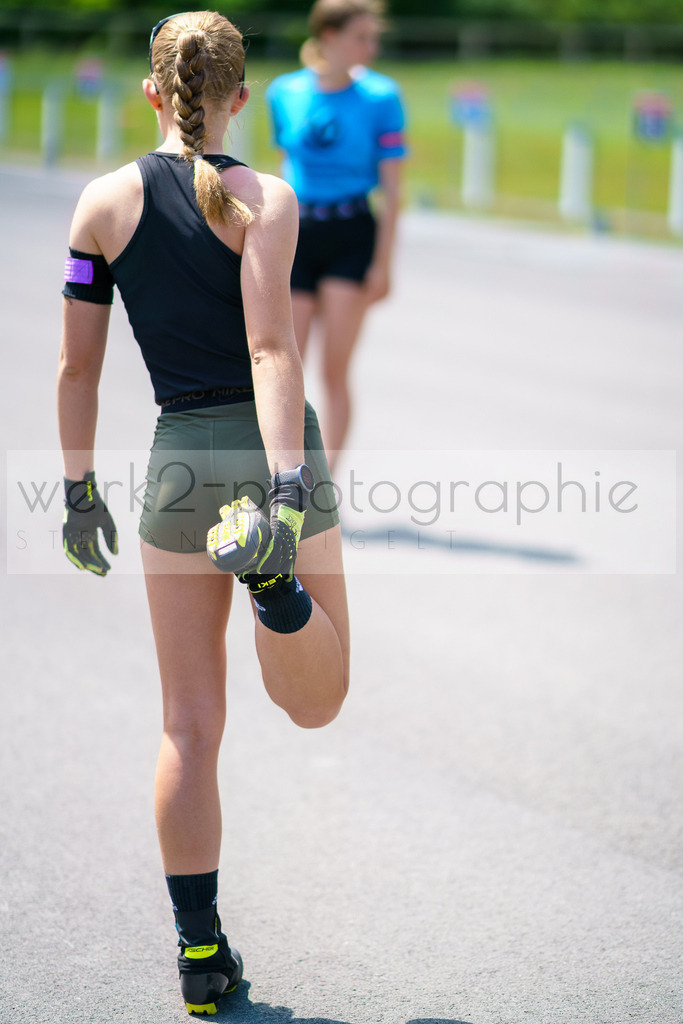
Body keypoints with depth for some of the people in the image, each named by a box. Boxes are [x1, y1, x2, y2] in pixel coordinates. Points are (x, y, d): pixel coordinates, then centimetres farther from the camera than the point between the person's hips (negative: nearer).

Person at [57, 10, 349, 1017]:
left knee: (190, 726, 9)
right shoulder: (264, 198, -5)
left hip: (179, 461, 3)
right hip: (272, 451, -2)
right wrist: (290, 483, -23)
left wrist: (78, 486, 14)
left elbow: (76, 364, 5)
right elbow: (271, 347, -17)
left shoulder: (103, 201, 3)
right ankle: (275, 579, -26)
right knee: (315, 702, 8)